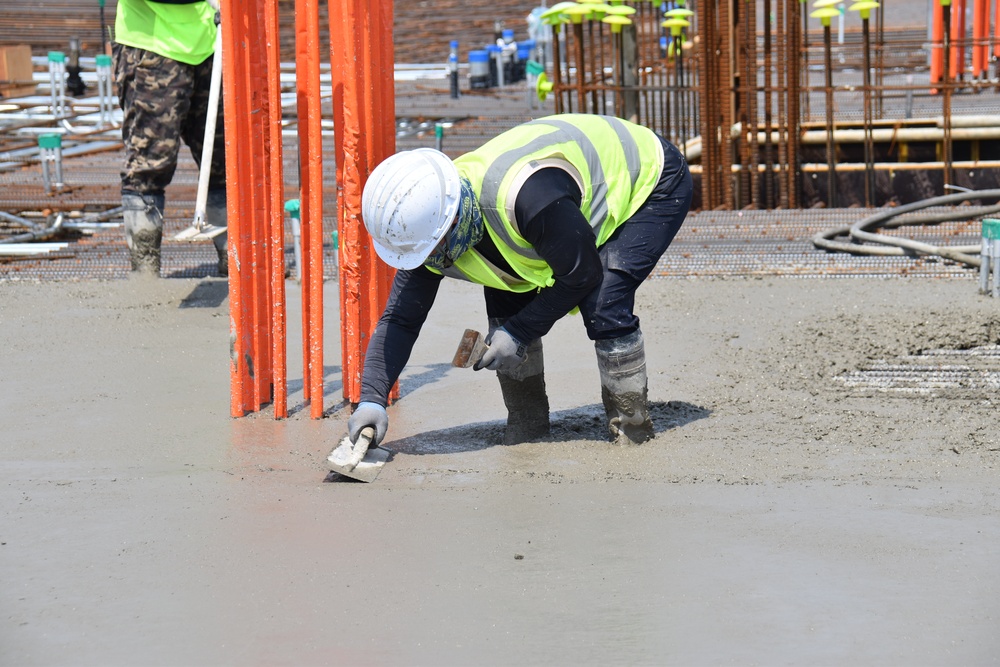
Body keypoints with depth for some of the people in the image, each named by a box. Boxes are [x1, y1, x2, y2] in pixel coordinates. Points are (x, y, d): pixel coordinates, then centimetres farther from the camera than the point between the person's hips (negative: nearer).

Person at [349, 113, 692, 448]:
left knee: (602, 303, -24)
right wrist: (371, 400, -23)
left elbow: (583, 275, -29)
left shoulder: (526, 196, -45)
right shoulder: (429, 221, -20)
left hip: (651, 179, -7)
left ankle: (632, 426, -5)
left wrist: (519, 333, -23)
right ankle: (527, 419, 11)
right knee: (506, 297, -6)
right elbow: (400, 319, -13)